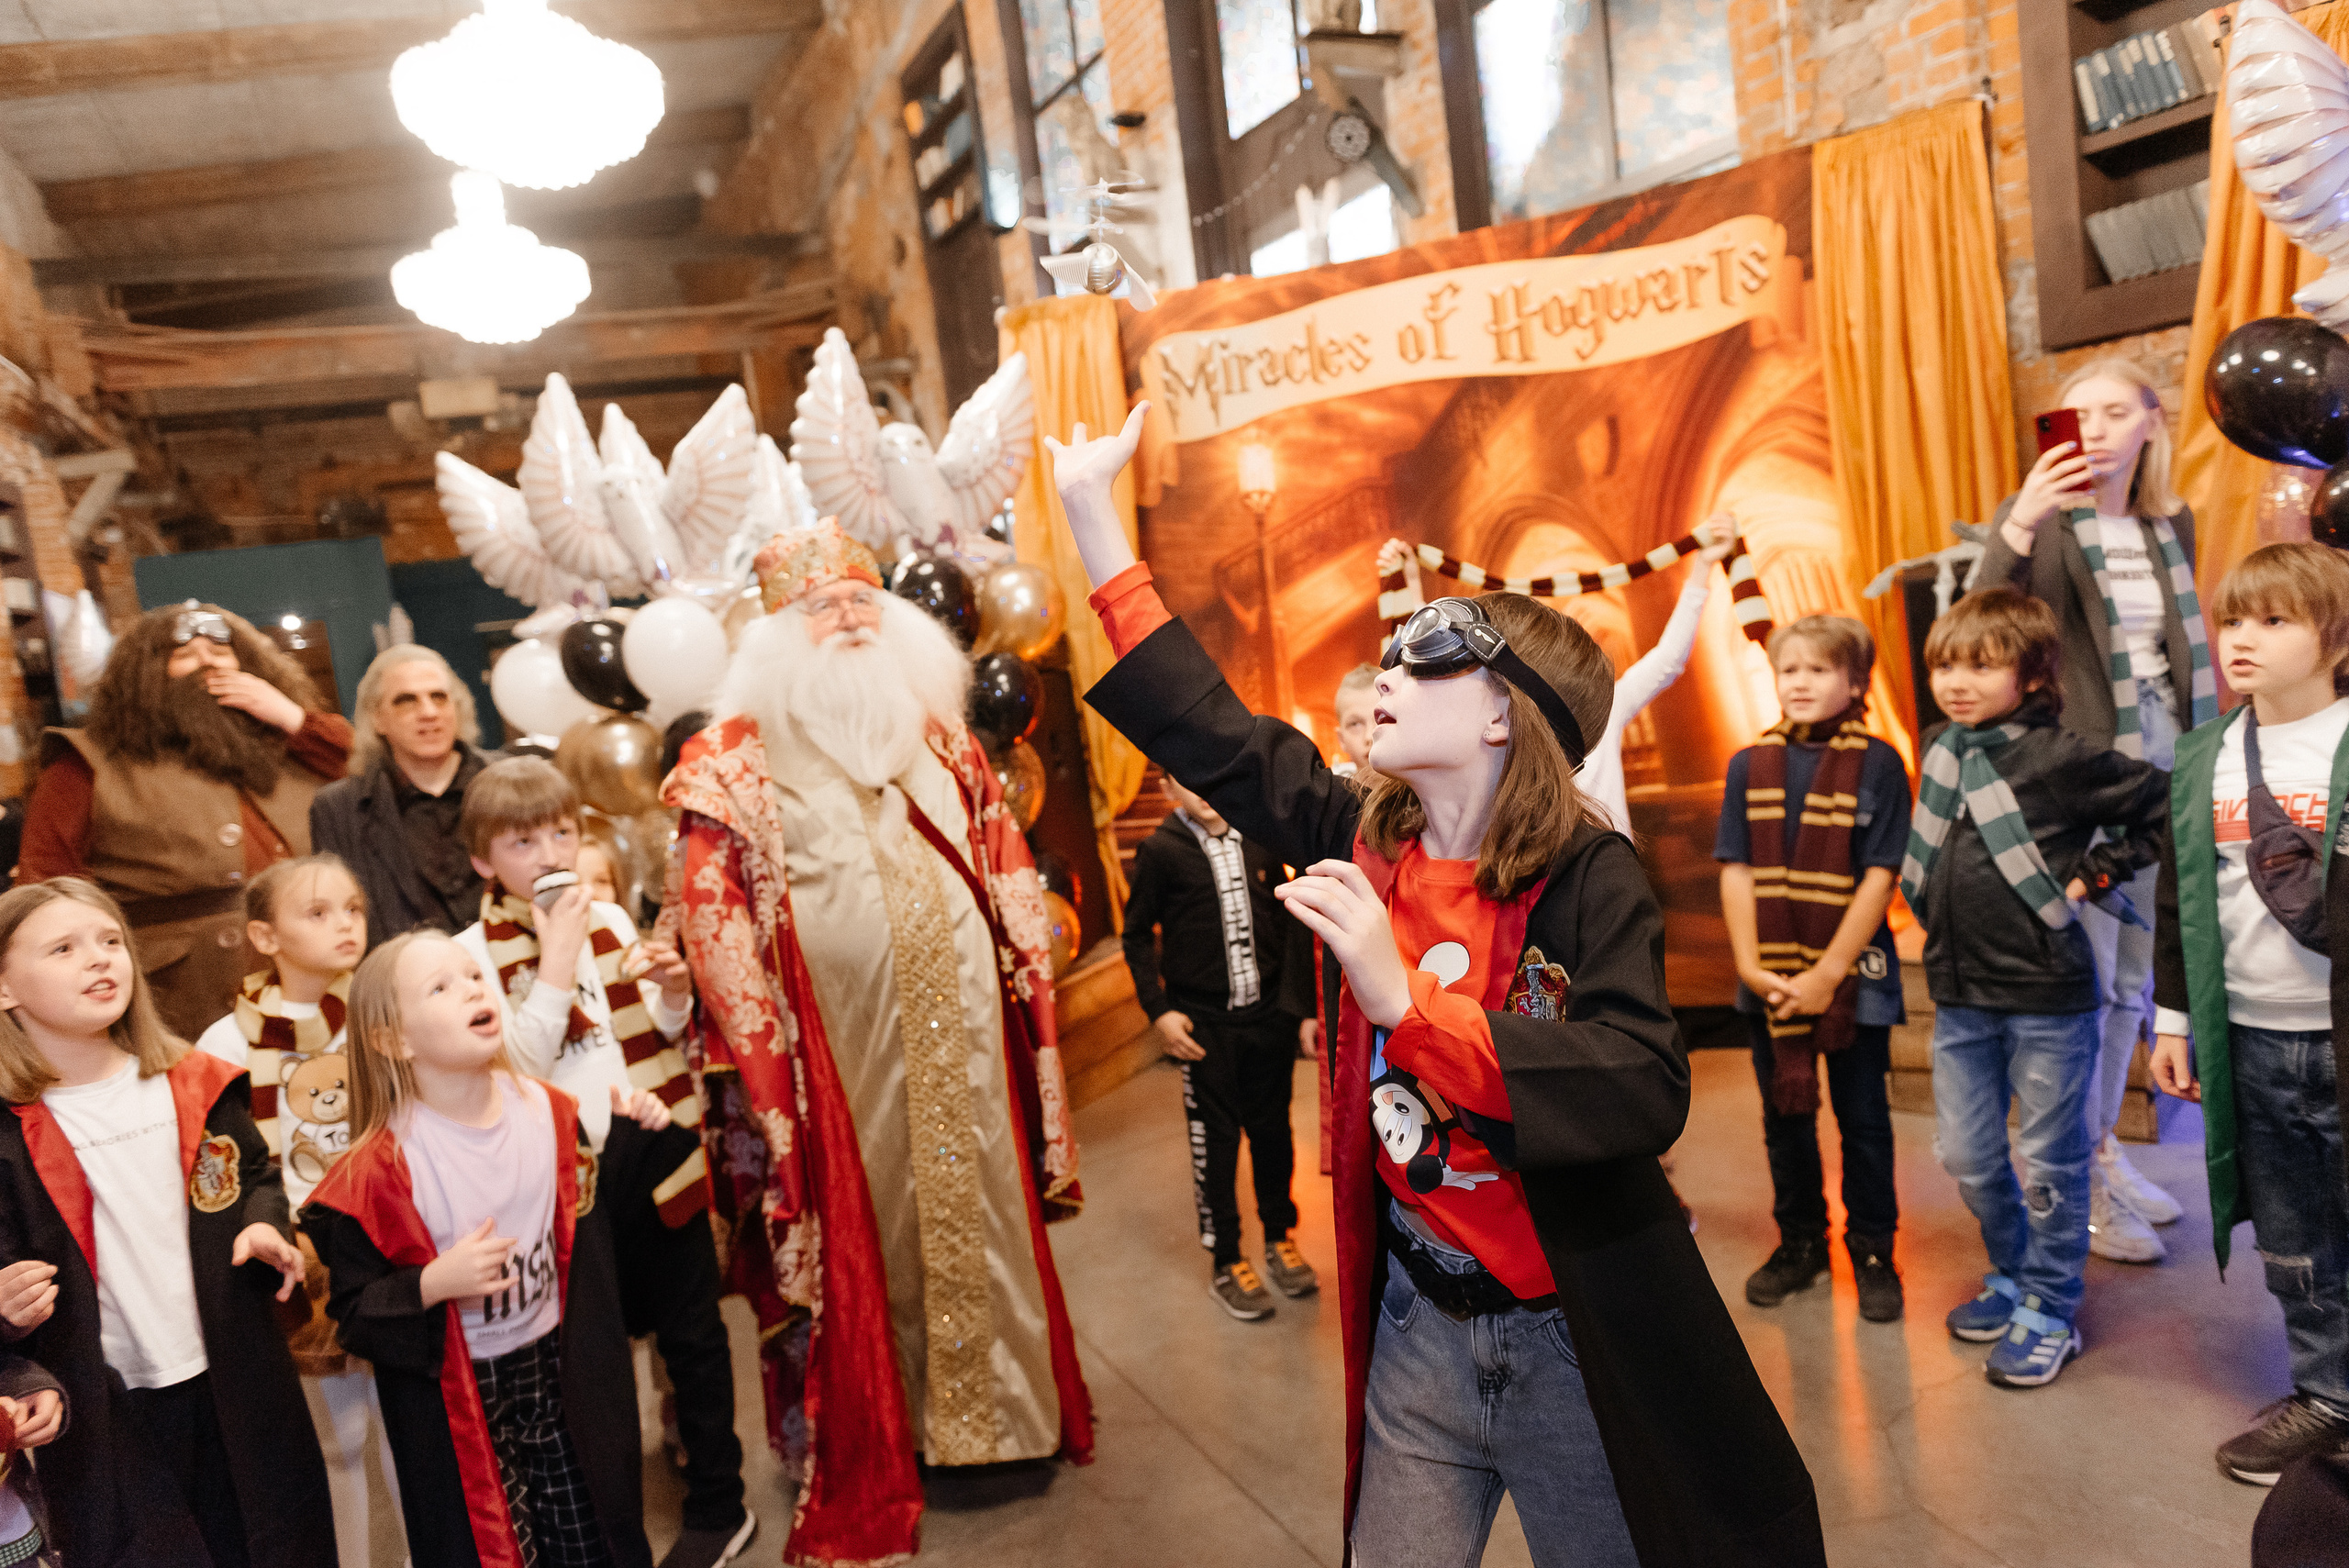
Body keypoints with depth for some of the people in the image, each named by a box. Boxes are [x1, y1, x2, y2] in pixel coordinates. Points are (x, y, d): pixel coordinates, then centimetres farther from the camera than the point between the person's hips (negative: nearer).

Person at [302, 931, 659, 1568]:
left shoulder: (545, 1108, -5)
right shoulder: (381, 1168, -19)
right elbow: (353, 1310, -12)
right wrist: (433, 1284, -28)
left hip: (559, 1366, 4)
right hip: (454, 1396, -4)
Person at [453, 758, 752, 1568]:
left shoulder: (610, 920, 5)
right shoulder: (476, 951, -5)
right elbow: (517, 1068, -15)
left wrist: (674, 998, -7)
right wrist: (555, 962, -19)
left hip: (659, 1145, 3)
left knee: (692, 1327, 10)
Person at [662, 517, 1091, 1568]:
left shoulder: (940, 738, 11)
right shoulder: (739, 761, -3)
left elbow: (1005, 870, 15)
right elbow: (708, 918, -6)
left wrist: (1028, 971, 9)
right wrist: (759, 1039, -10)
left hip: (961, 1028, 4)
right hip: (843, 1043, -4)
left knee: (980, 1204, 13)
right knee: (866, 1223, 5)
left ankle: (1004, 1403, 32)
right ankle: (867, 1451, 23)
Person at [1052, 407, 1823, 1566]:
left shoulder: (1587, 876, -18)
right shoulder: (1362, 847, -4)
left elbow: (1643, 1091, -31)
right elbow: (1206, 725, 2)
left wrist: (1401, 997, -38)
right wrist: (1089, 503, 6)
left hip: (1577, 1342, -4)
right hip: (1416, 1332, 4)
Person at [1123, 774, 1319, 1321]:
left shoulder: (1260, 840, 4)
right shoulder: (1160, 850, -6)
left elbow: (1290, 923, 7)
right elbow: (1138, 934, 0)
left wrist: (1302, 1006, 5)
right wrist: (1159, 1010, -9)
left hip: (1268, 1013, 3)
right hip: (1204, 1022, -3)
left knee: (1272, 1129, 13)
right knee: (1215, 1138, 5)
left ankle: (1280, 1238, 33)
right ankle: (1227, 1264, 19)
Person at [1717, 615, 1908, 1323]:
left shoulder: (1877, 764, -7)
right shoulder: (1751, 765, 3)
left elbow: (1879, 877, -10)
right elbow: (1736, 872, 1)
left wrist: (1827, 973, -14)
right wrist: (1752, 967, -8)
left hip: (1853, 976, -3)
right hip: (1769, 979, 3)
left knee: (1862, 1120, 8)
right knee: (1785, 1116, 14)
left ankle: (1872, 1252, 24)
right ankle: (1799, 1243, 30)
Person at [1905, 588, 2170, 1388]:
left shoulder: (2063, 758, -13)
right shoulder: (1940, 749, 6)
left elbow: (2165, 805, -8)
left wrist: (2094, 874, -8)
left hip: (2047, 997, -6)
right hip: (1960, 994, 6)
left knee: (2048, 1163, 7)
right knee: (1967, 1156, 15)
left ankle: (2050, 1313, 22)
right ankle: (2012, 1277, 37)